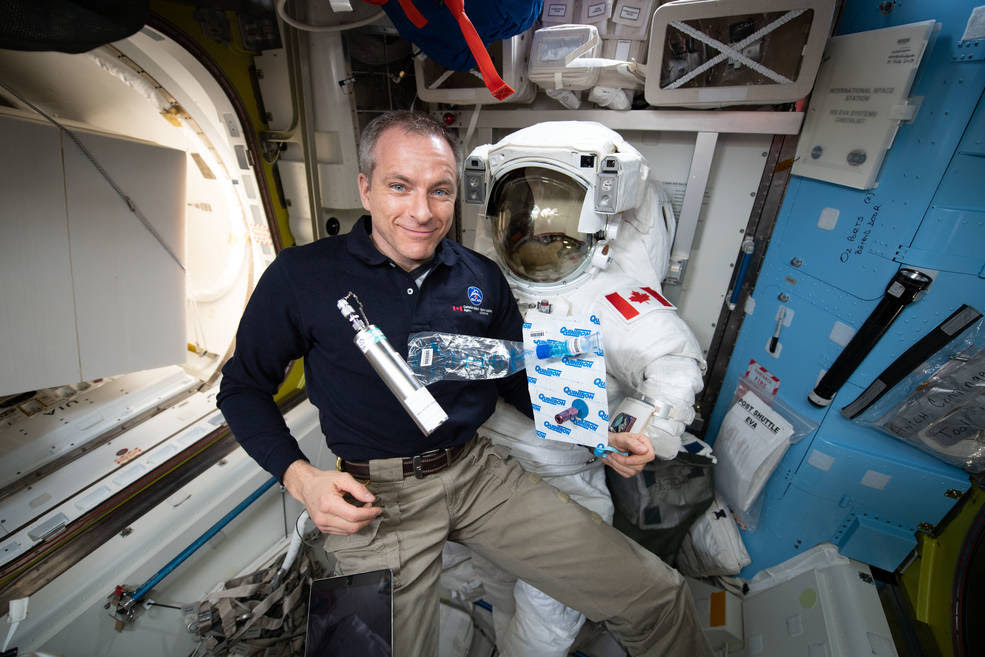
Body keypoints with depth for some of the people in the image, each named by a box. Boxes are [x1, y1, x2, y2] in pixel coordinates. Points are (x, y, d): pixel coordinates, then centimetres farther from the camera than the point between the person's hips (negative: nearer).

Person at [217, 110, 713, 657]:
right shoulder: (300, 278, -7)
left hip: (479, 472, 3)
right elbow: (243, 387, 4)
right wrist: (299, 477, -12)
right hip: (375, 495, -1)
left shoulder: (483, 279, 3)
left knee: (659, 599, 2)